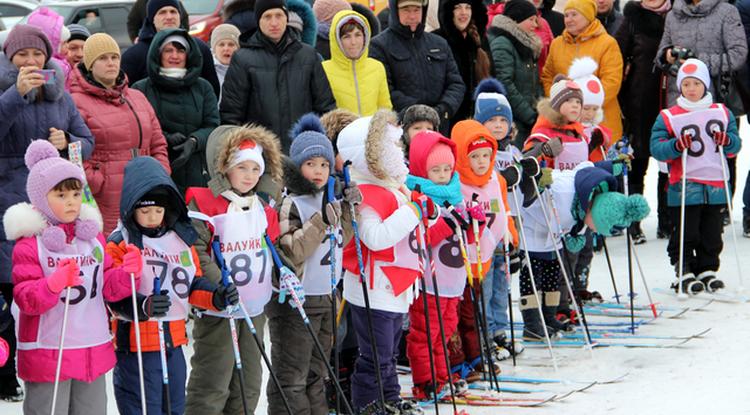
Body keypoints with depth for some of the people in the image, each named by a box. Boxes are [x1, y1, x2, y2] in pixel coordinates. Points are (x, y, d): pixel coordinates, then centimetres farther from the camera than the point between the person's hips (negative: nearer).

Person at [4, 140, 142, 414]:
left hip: (93, 349, 6)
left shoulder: (93, 236, 10)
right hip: (47, 355, -6)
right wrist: (56, 283, -35)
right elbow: (26, 299, -17)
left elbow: (108, 287, 10)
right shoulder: (30, 244, -10)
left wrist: (127, 272, -10)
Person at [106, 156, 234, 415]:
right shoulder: (119, 243, -10)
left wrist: (217, 297, -4)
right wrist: (143, 306, -36)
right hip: (137, 343, -7)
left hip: (174, 341, 7)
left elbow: (193, 285, 16)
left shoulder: (181, 238, 10)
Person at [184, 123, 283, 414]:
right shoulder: (204, 203, -12)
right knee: (212, 383, -5)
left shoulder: (264, 207, 11)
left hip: (254, 308, 7)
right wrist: (218, 284, -29)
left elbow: (274, 247, 22)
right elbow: (196, 249, -19)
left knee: (248, 384, 14)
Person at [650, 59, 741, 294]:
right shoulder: (668, 117, 0)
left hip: (715, 185, 3)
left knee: (711, 235, 8)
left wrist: (727, 141, -11)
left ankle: (707, 270, 19)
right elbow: (656, 148, -7)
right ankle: (685, 273, 5)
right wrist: (676, 146, -24)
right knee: (685, 235, -3)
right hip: (684, 186, -3)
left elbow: (736, 143, 11)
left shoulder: (722, 113, 11)